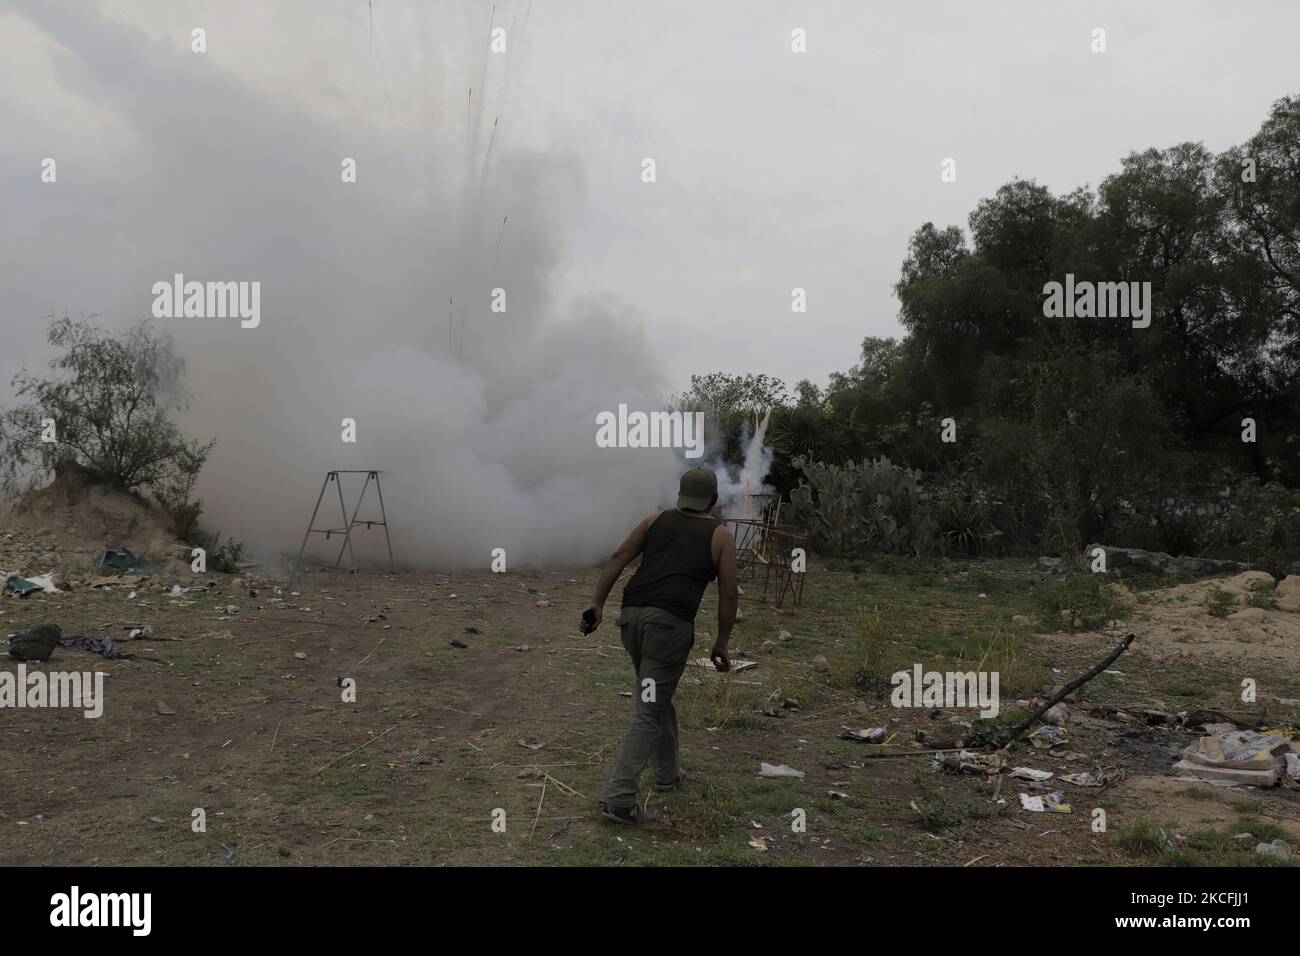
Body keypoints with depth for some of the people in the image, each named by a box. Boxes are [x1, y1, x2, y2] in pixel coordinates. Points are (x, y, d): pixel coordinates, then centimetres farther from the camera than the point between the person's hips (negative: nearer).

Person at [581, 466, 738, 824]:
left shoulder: (656, 520, 18)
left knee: (657, 697, 25)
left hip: (632, 615, 5)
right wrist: (722, 643, 13)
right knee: (650, 712, -4)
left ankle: (666, 773, 37)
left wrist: (597, 603, 5)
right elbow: (728, 594, 6)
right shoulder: (721, 536, 10)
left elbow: (618, 559, 8)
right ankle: (617, 798, -10)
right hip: (670, 622, -5)